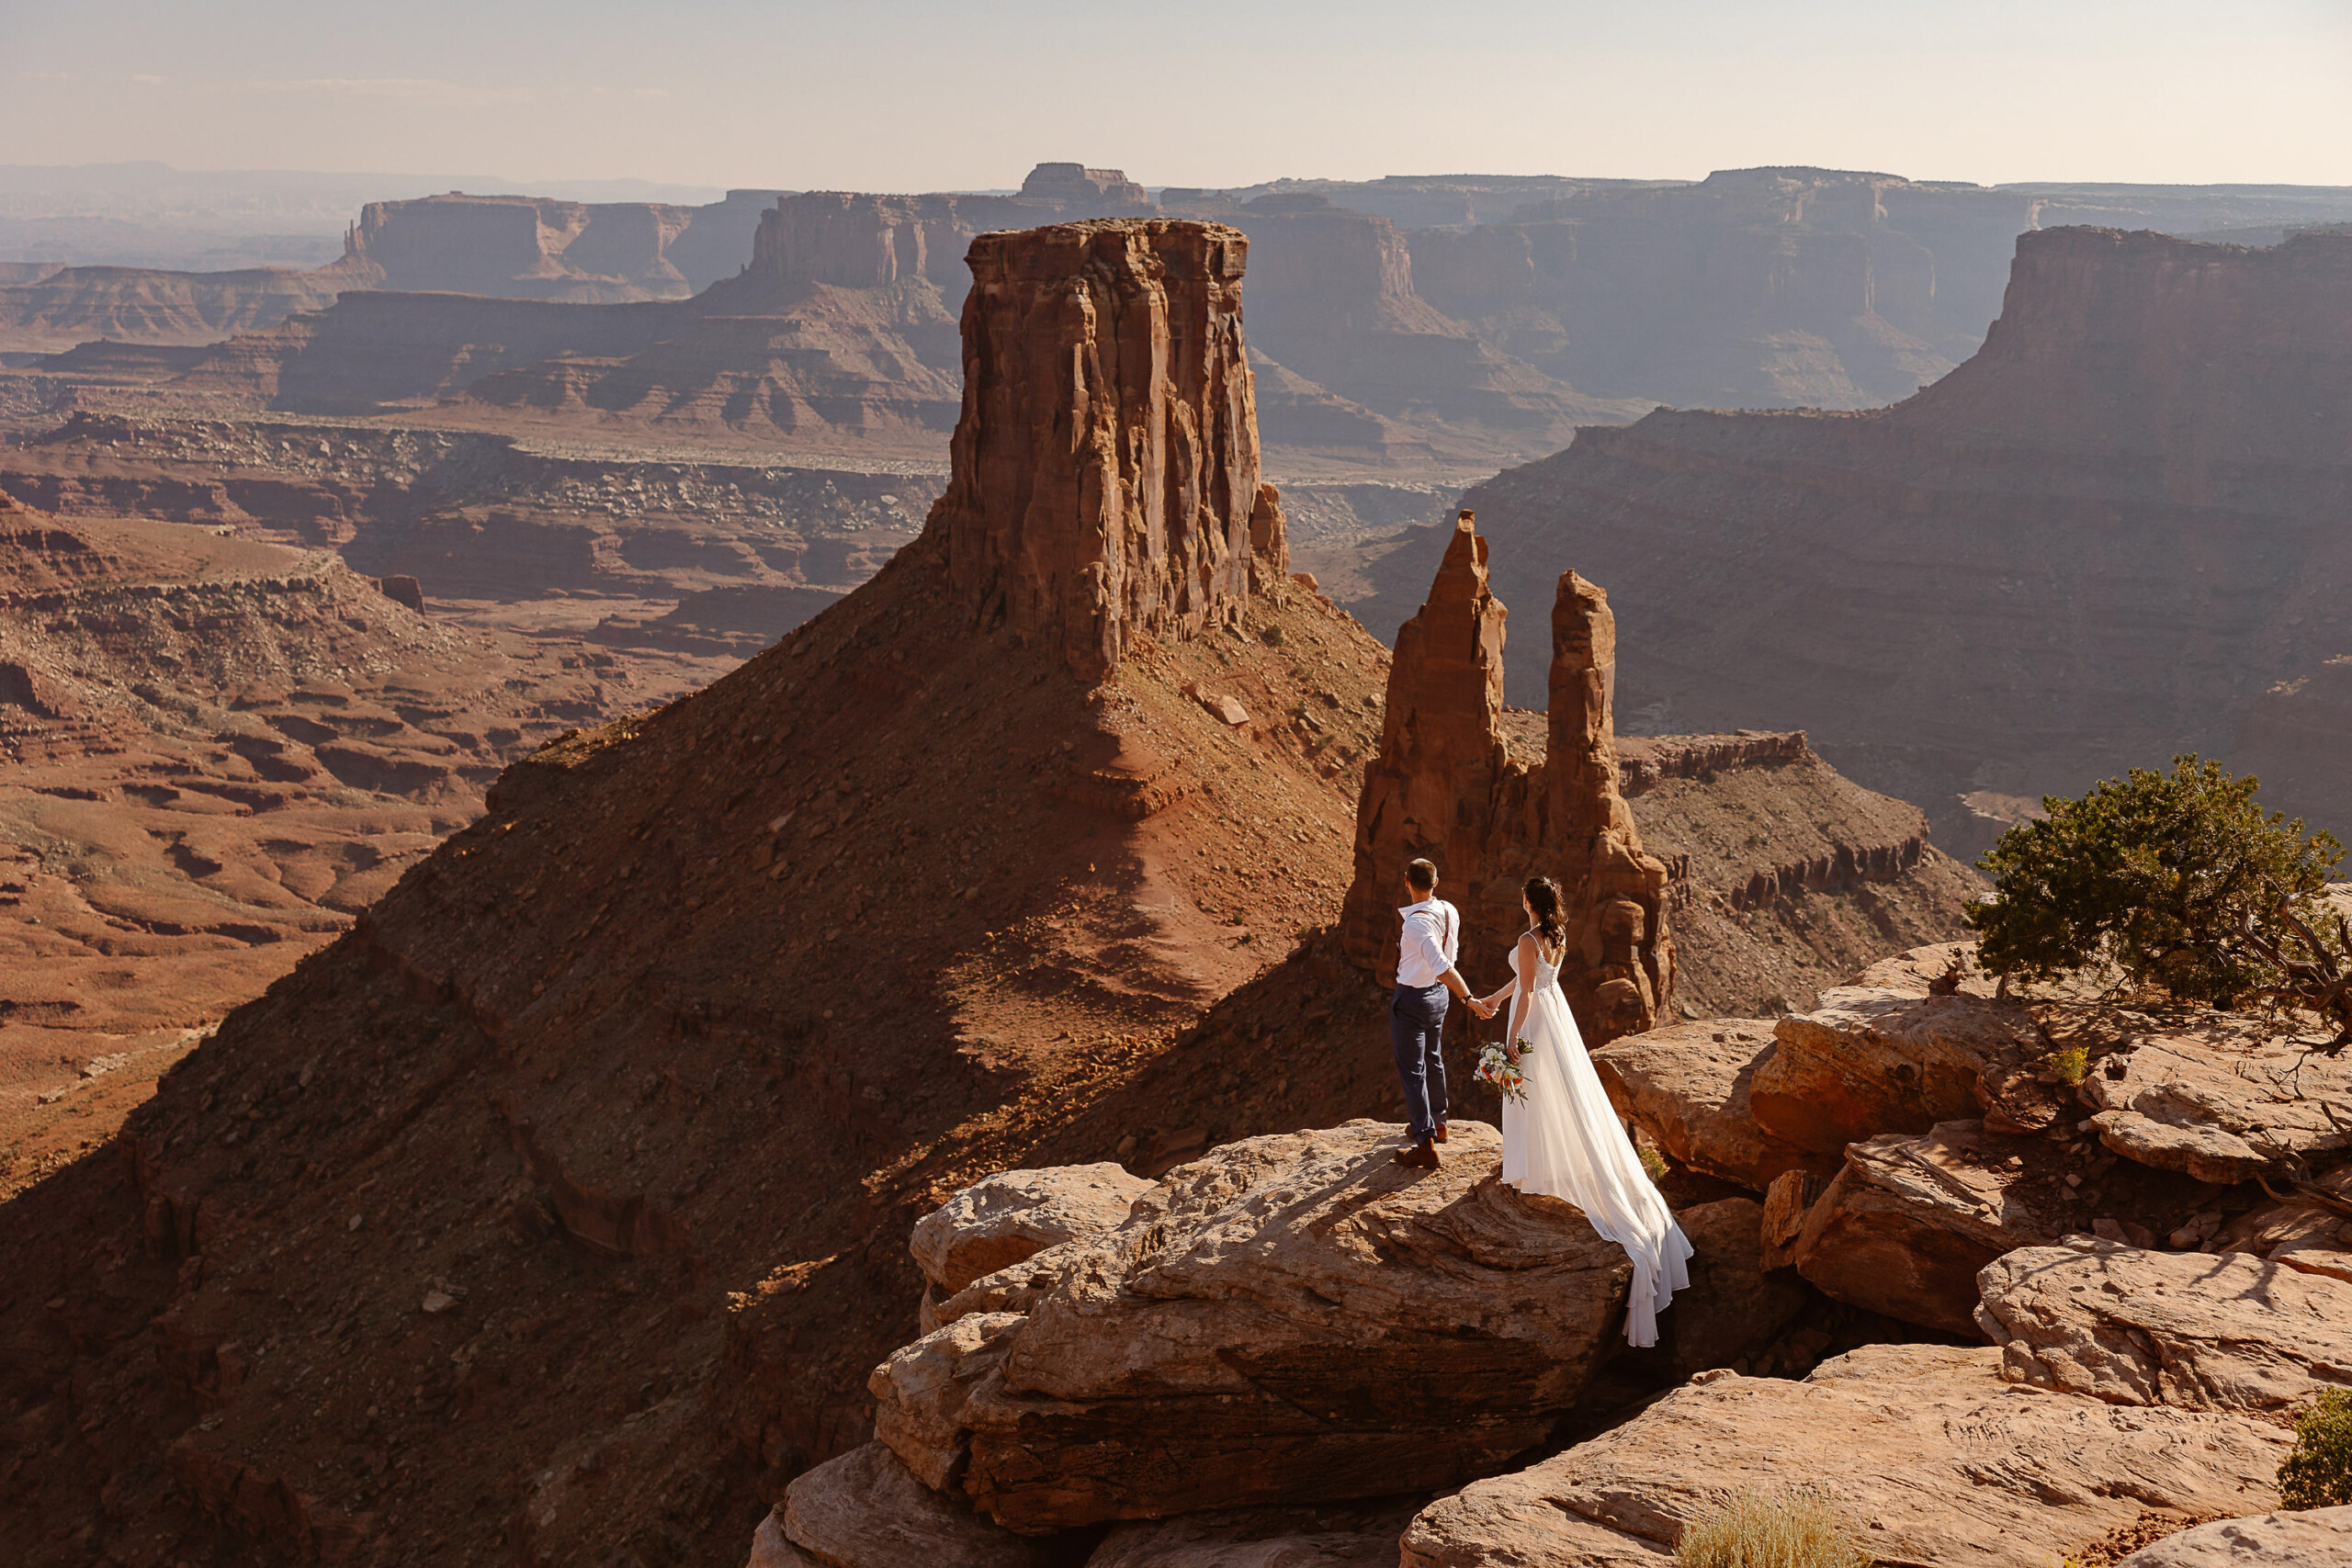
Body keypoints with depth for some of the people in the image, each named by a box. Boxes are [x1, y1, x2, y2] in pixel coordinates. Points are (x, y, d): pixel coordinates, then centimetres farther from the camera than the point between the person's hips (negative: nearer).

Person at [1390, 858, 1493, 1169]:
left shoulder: (1416, 924, -30)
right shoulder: (1450, 912, -5)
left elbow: (1443, 968, -36)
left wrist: (1468, 1000, -36)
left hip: (1411, 1000, -8)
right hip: (1438, 993, 8)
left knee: (1412, 1070, 1)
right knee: (1433, 1060, 25)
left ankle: (1426, 1143, 3)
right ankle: (1437, 1123, 42)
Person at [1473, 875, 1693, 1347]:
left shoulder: (1528, 941, -23)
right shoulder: (1558, 937, 4)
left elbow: (1526, 991, -21)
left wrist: (1513, 1037, -15)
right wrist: (1495, 998, 26)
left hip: (1535, 1020, -8)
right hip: (1556, 1010, 8)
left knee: (1537, 1092, 3)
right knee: (1566, 1085, 15)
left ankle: (1538, 1167, 11)